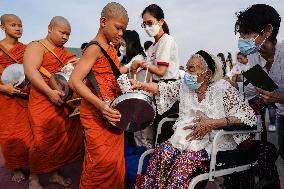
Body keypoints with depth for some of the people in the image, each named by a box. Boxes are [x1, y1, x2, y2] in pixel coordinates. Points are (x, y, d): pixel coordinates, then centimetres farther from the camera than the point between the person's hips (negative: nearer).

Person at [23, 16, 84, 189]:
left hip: (66, 102, 7)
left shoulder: (65, 52, 18)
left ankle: (55, 173, 27)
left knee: (64, 138, 9)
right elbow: (30, 70, -17)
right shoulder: (37, 47, -3)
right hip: (44, 102, -6)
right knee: (44, 140, -1)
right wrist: (50, 92, -27)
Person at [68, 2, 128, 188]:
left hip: (113, 112, 9)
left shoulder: (112, 49, 14)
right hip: (97, 114, -8)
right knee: (103, 161, -3)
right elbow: (75, 81, -22)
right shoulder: (95, 48, -13)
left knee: (115, 158, 15)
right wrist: (100, 105, -32)